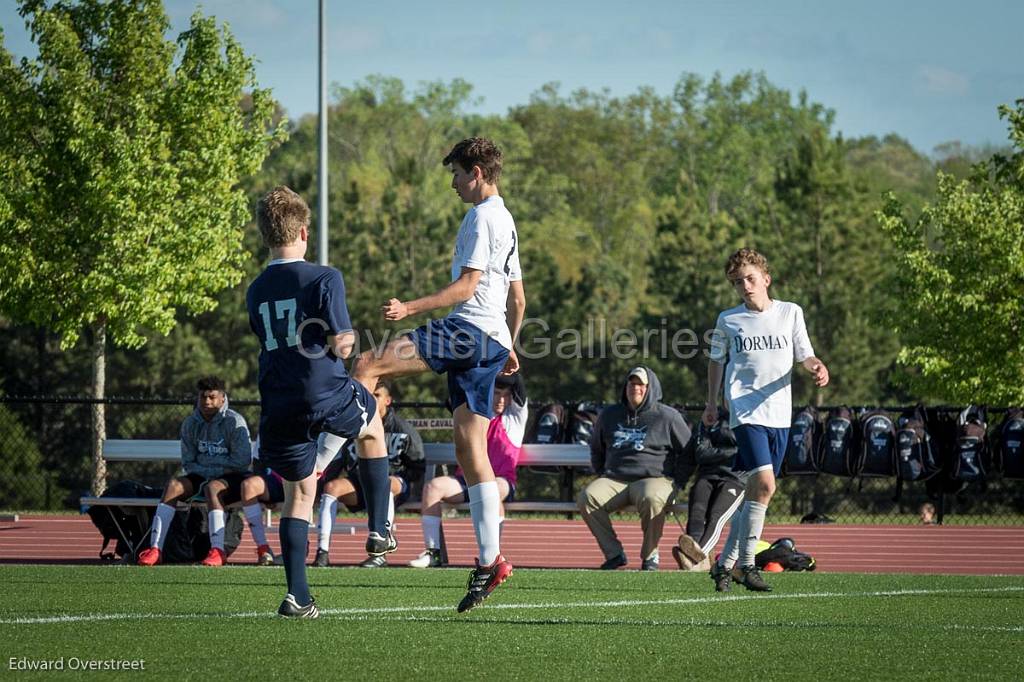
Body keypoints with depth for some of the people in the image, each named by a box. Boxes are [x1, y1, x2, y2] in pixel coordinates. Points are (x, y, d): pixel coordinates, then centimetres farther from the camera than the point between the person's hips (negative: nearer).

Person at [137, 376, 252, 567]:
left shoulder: (234, 422, -9)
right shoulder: (190, 424, 4)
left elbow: (242, 461, -13)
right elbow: (188, 463, 5)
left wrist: (205, 460, -11)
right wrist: (207, 472, -15)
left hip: (232, 479, -4)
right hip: (202, 476, 4)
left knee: (213, 487, -37)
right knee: (174, 484, -23)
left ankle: (218, 550, -44)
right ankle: (155, 548, -31)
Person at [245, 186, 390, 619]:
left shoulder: (256, 292, 8)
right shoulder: (323, 279, -11)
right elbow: (341, 344, -13)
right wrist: (348, 338, 9)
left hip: (278, 405, 4)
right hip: (326, 396, -4)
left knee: (299, 492, 13)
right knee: (372, 426, 30)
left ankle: (298, 595, 2)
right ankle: (379, 529, 28)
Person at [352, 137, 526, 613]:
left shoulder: (481, 218, -6)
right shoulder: (506, 222, 25)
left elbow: (467, 286, -16)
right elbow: (517, 296, 30)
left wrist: (410, 308, -22)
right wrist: (508, 347, 37)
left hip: (470, 329, -10)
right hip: (492, 341, 10)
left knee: (367, 366, -17)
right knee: (471, 452, 6)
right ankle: (490, 561, 1)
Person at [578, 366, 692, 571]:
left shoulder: (667, 417, 3)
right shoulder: (609, 415, 15)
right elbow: (596, 449, 30)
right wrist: (601, 476, 17)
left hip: (654, 479, -4)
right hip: (614, 480, 4)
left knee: (652, 499, -39)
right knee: (586, 497, -26)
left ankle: (649, 555, -17)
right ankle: (613, 553, -16)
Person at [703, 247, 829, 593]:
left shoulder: (791, 313, 6)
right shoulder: (727, 320, 4)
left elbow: (805, 356, 8)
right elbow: (716, 360, 19)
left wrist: (817, 368, -14)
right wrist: (712, 403, 19)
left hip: (779, 415, 3)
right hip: (745, 412, -3)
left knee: (755, 491, 6)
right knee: (764, 483, -19)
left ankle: (726, 563, 19)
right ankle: (746, 564, -10)